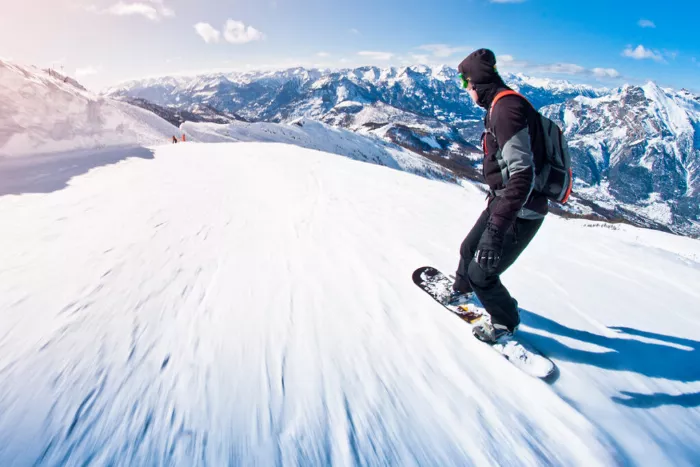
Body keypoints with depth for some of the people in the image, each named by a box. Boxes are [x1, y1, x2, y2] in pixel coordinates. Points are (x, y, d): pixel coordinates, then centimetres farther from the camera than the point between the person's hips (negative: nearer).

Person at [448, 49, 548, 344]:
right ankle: (462, 290, 53)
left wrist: (497, 228, -37)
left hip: (520, 212, -10)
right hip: (504, 202, 10)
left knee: (481, 273, 0)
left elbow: (523, 175, -32)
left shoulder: (506, 109, -23)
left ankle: (505, 322, 27)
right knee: (470, 248, 24)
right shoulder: (501, 106, 10)